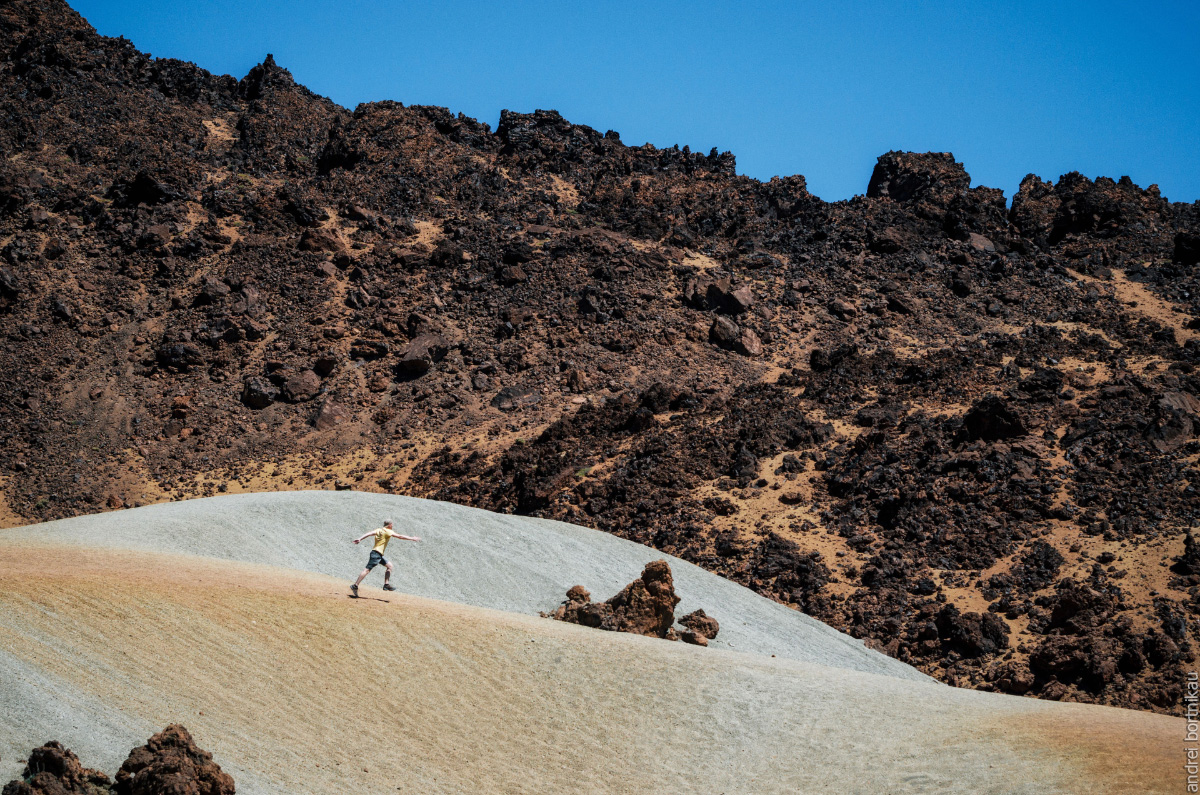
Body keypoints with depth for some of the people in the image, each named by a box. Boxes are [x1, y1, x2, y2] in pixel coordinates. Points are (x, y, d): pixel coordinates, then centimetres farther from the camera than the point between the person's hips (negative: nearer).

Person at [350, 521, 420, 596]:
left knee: (389, 565, 16)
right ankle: (355, 586, -15)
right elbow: (400, 537, -5)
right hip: (377, 553, -10)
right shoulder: (388, 532, -7)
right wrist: (412, 538, 4)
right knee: (367, 570, -12)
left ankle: (386, 584, 13)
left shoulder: (379, 530, 14)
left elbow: (369, 534, 1)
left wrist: (359, 539, -7)